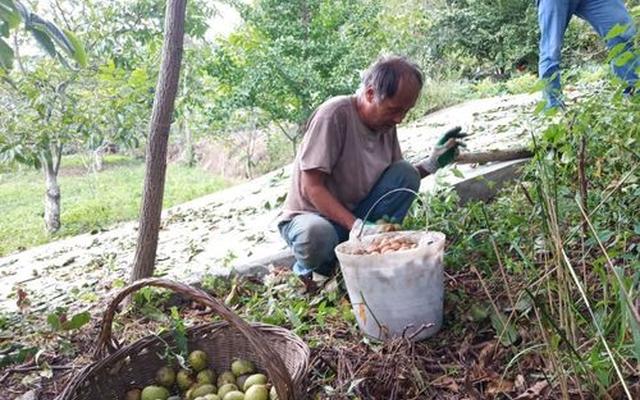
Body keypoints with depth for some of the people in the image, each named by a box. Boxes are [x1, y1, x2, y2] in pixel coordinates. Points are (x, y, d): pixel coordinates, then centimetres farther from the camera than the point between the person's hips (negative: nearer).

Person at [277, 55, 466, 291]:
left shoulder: (386, 123, -3)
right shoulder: (335, 114, -23)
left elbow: (399, 182, 7)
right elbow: (312, 187, -25)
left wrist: (432, 163, -10)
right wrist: (356, 226, -33)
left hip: (357, 214, 6)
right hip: (312, 215, -5)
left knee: (406, 174, -14)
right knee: (317, 234, -40)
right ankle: (310, 270, -3)